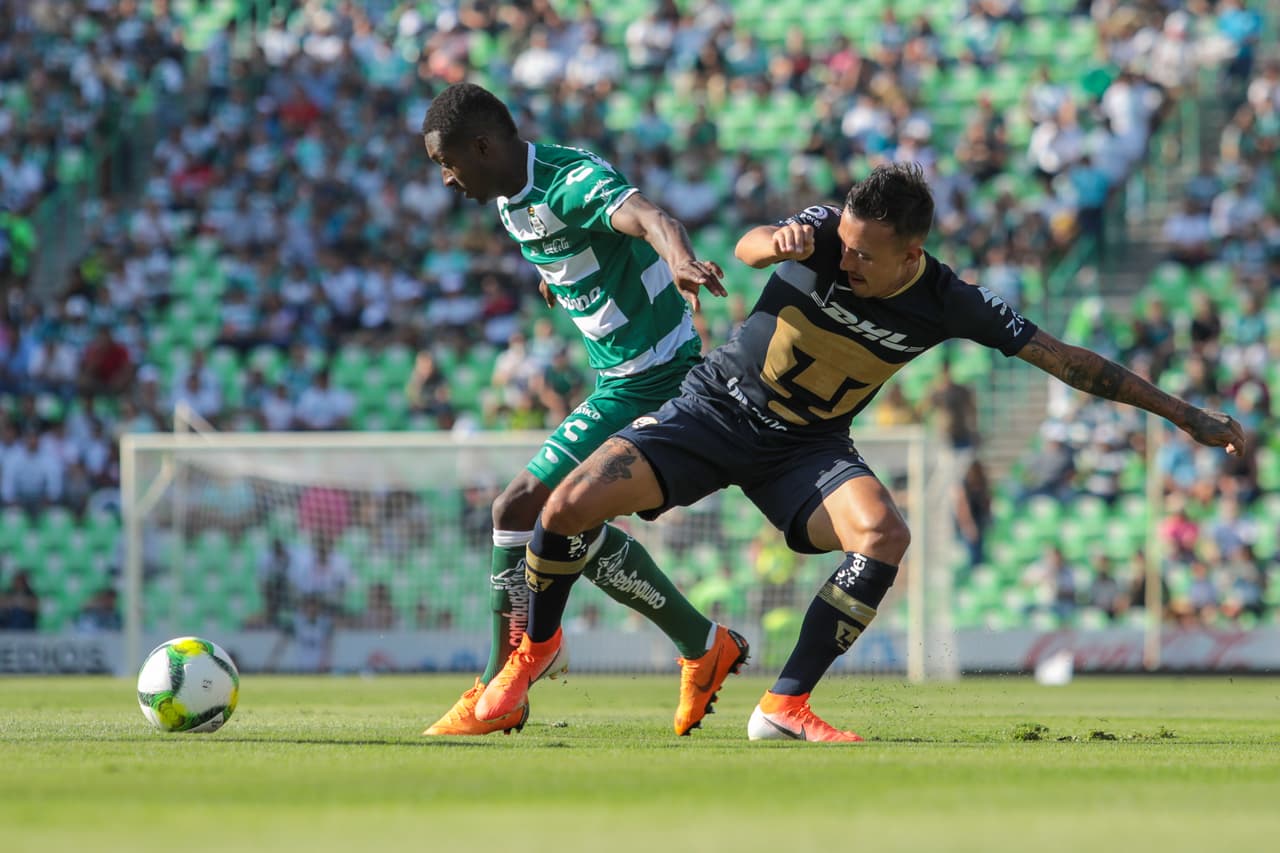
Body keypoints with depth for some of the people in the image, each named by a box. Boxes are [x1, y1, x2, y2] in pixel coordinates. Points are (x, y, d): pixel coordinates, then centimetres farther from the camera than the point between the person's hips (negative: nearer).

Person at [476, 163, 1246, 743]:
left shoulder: (948, 305, -16)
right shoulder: (827, 234, -18)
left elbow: (1064, 360, -11)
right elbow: (749, 247, -34)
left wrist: (1185, 414, -11)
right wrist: (776, 242, -60)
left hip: (808, 447, 1)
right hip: (719, 407, -1)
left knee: (884, 534, -30)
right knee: (571, 504, -19)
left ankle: (786, 707, -22)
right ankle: (539, 645, 11)